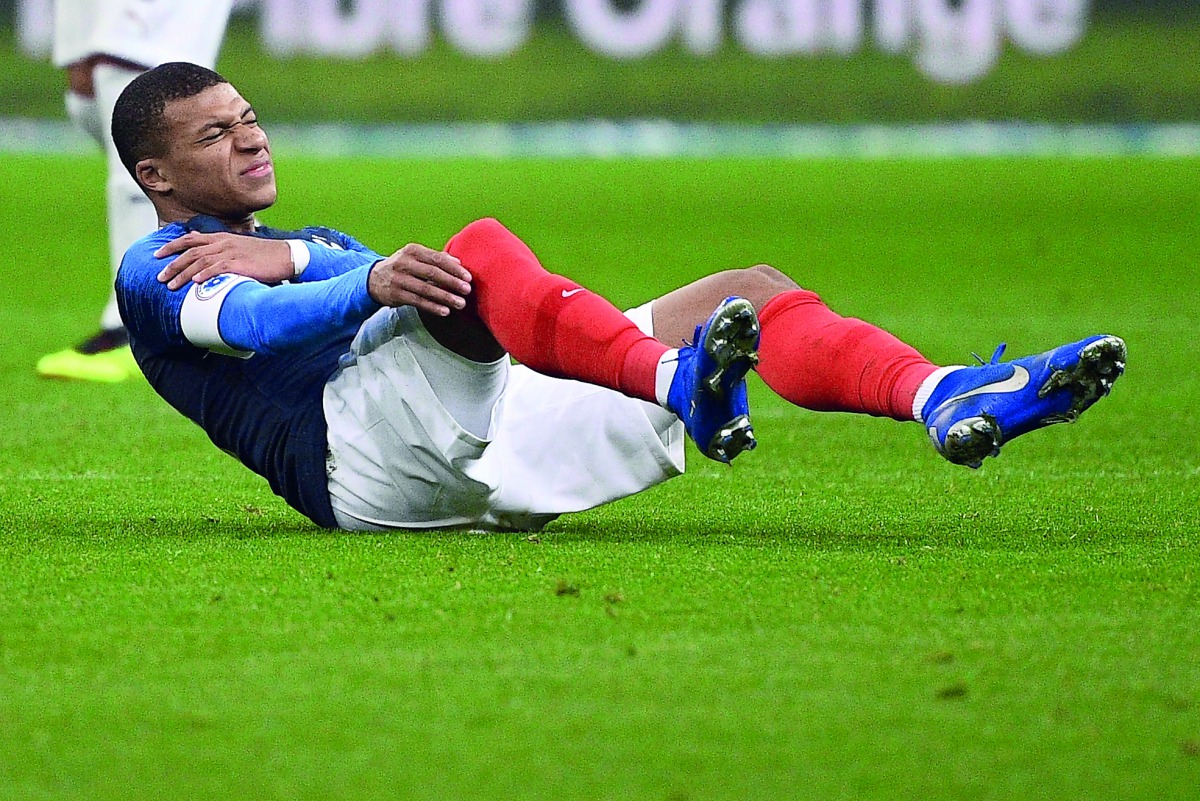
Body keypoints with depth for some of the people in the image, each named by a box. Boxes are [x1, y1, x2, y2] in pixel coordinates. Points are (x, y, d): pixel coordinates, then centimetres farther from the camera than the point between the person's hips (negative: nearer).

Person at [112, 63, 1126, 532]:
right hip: (362, 449, -7)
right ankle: (682, 381, -55)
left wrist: (288, 257, -2)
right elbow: (247, 324, -12)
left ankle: (947, 398, -28)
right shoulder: (156, 274, 13)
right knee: (481, 247, -33)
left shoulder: (314, 246, 38)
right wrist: (374, 282, -29)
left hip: (488, 446, 7)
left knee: (754, 291, -4)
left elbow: (417, 280, 14)